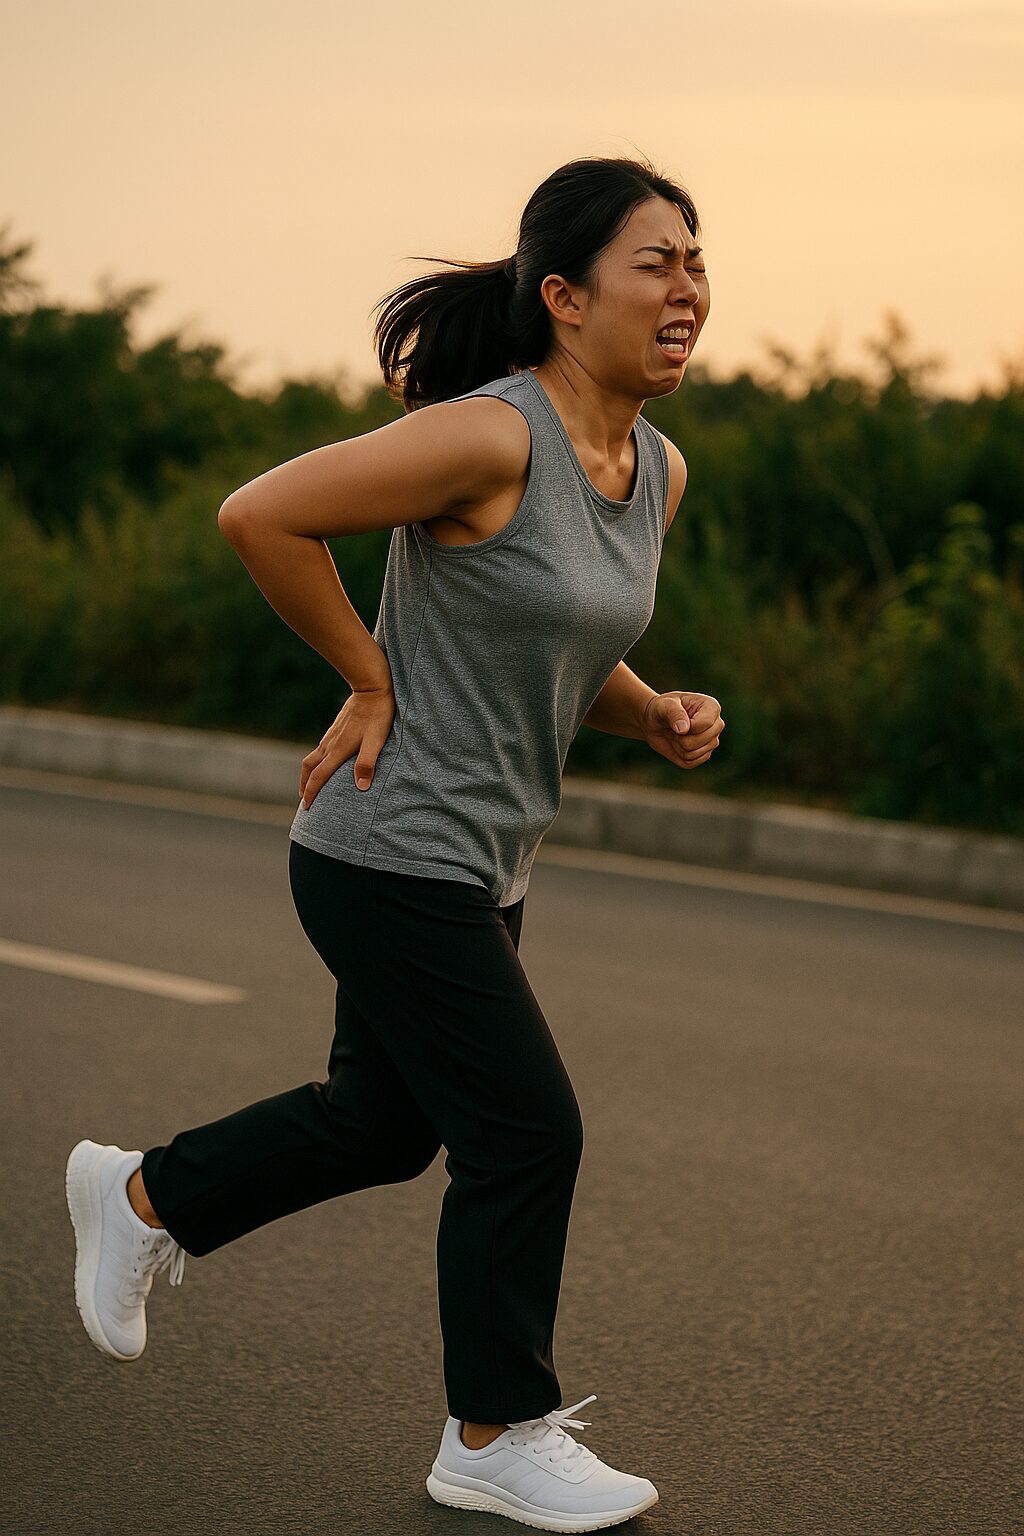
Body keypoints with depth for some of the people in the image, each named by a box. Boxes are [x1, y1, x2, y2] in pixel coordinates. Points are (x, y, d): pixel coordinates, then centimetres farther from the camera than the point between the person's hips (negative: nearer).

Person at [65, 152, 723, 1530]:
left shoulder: (657, 472, 6)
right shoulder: (489, 435, -22)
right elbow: (260, 515, -22)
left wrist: (659, 717, 0)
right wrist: (371, 681, -15)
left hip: (479, 868, 9)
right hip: (392, 855, -9)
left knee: (383, 1121, 22)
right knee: (526, 1134, -2)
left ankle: (141, 1199, 44)